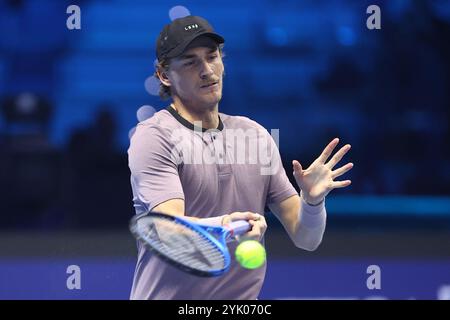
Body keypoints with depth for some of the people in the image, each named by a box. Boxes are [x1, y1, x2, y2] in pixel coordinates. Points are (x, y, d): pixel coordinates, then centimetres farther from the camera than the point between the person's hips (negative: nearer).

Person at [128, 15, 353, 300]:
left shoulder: (256, 135, 7)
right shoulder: (154, 136, -7)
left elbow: (306, 239, 5)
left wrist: (312, 200, -14)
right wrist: (223, 227, -38)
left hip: (245, 298, 5)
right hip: (168, 298, -5)